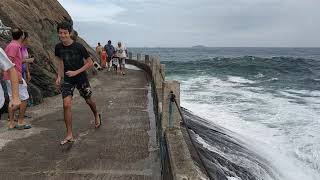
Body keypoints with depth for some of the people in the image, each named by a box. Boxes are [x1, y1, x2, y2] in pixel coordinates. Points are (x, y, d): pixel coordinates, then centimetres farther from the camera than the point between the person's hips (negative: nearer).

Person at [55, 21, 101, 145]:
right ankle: (69, 135, -3)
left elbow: (90, 63, -13)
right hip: (67, 80, 3)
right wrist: (59, 77, 5)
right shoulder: (58, 47, -3)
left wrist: (76, 72, -20)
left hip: (81, 79, -2)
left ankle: (96, 115, 50)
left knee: (88, 101, 15)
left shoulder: (79, 47, -18)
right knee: (66, 105, -11)